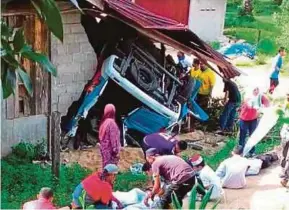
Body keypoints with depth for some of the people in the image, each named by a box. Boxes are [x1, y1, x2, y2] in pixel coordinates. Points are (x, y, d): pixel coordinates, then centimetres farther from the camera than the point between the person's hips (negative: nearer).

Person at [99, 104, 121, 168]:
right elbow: (113, 138, -18)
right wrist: (116, 150, -15)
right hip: (110, 150, -9)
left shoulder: (103, 122, 10)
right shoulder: (111, 122, -17)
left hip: (104, 149, 9)